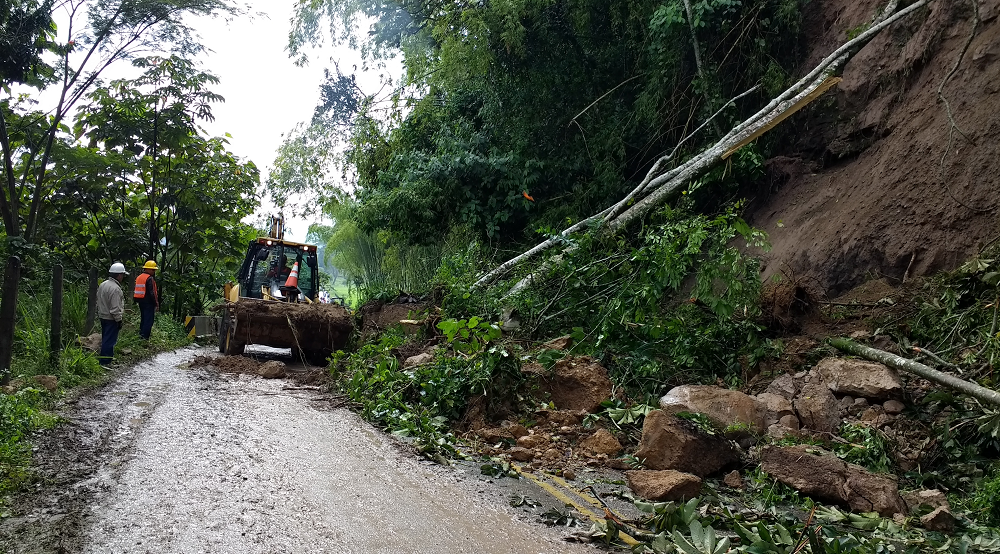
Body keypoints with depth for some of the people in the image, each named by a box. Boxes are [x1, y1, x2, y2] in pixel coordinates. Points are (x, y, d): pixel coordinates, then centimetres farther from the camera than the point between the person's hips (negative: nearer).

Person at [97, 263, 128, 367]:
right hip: (111, 319, -10)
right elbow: (115, 308, -23)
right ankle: (105, 362, -2)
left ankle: (104, 358, 31)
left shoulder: (103, 285, 9)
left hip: (103, 316, 10)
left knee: (105, 338, 20)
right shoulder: (115, 288, -23)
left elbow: (99, 302, 19)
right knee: (110, 340, -4)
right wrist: (119, 320, -16)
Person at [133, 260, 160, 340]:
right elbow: (152, 293, -20)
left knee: (143, 318, 21)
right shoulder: (150, 279, -16)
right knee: (149, 320, -5)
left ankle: (141, 333, 29)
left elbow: (137, 290, 18)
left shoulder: (139, 277, 12)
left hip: (141, 301, 9)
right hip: (148, 302, -9)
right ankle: (145, 337, -9)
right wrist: (156, 304, -16)